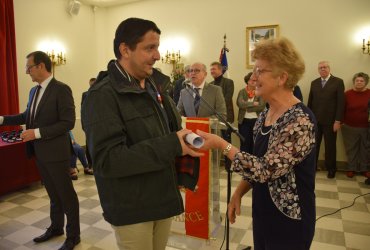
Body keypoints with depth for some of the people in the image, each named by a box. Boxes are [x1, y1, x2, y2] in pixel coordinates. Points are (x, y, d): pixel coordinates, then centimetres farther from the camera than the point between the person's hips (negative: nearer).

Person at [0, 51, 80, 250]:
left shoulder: (61, 89, -16)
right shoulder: (34, 91, 10)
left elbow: (68, 122, -21)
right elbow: (27, 116, 21)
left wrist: (37, 133, -23)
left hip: (55, 152, -8)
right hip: (39, 152, 8)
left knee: (66, 195, 5)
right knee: (53, 193, 21)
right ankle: (56, 227, 39)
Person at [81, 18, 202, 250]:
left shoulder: (155, 85, 8)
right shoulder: (103, 95, -18)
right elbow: (107, 159, -26)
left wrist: (185, 140, -6)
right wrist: (171, 146, -29)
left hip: (163, 197, 7)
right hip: (131, 208, -7)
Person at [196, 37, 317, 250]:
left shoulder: (301, 120, -23)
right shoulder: (265, 114, 2)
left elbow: (267, 169, -28)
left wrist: (221, 144, -24)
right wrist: (239, 192, 2)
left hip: (289, 221, -7)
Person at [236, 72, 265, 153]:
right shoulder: (242, 92, 4)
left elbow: (261, 106, -12)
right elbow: (240, 103, -12)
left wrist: (247, 108, -11)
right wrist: (253, 104, -12)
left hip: (256, 121, 0)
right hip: (244, 121, 1)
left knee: (254, 143, 8)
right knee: (244, 143, 3)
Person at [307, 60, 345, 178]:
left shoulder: (338, 82, -2)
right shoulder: (314, 83, 9)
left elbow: (341, 102, -7)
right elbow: (310, 101, 8)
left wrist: (338, 120, -12)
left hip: (330, 121, -2)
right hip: (315, 120, 3)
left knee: (330, 146, 9)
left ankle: (331, 168, 25)